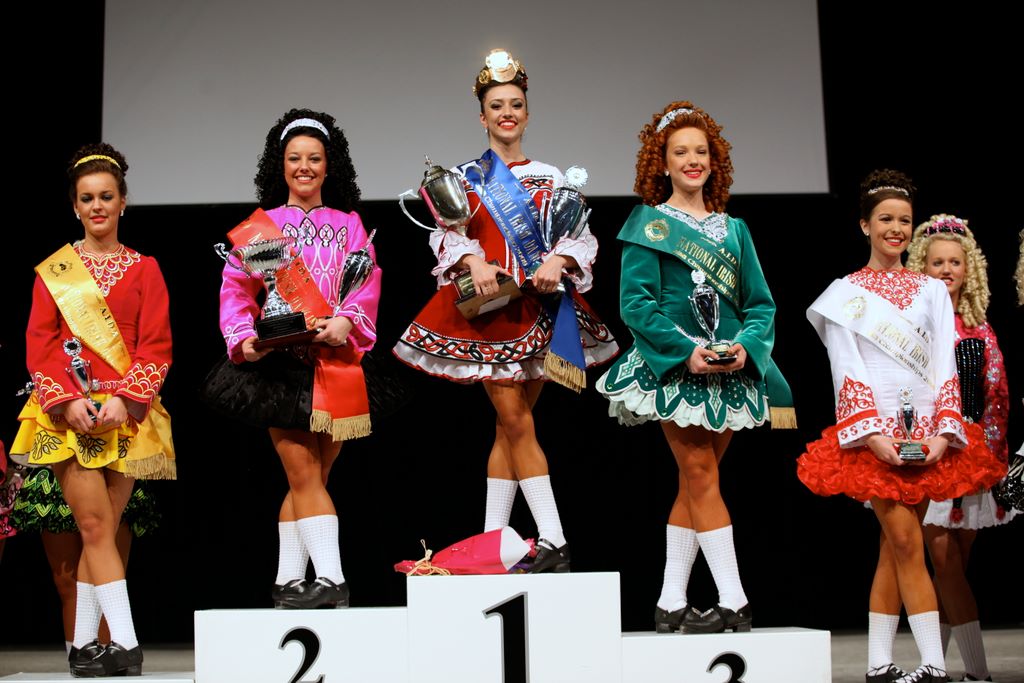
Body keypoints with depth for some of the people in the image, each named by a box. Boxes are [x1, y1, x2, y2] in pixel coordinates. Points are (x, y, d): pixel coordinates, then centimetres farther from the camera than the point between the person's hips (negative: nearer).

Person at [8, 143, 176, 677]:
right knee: (96, 527, -10)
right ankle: (126, 644, -12)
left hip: (126, 413, 1)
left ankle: (84, 644, 9)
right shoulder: (53, 271, 10)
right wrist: (69, 400, -12)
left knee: (101, 532, 1)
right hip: (68, 412, -1)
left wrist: (123, 399, -12)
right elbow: (39, 346, 3)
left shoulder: (144, 269, 10)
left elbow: (156, 346, 2)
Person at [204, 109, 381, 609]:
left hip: (336, 362, 2)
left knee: (308, 478, 5)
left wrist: (346, 321, -16)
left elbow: (367, 284, 3)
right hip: (281, 362, -2)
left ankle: (288, 581, 13)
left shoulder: (349, 224, 14)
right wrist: (243, 337, -14)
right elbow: (236, 287, 3)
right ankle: (331, 581, -11)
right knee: (304, 474, -8)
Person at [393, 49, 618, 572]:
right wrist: (473, 261, -22)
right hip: (489, 304, -2)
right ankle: (553, 542, -8)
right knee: (516, 421, -8)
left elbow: (581, 236, 5)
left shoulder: (550, 177, 13)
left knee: (510, 424, 4)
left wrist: (558, 261, -16)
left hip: (539, 304, 2)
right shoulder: (464, 177, 9)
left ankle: (493, 541, 10)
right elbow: (446, 235, -2)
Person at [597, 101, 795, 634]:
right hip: (673, 369, -4)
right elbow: (635, 302, -8)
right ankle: (734, 603, -6)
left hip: (729, 372, 5)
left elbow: (760, 303, 11)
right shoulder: (649, 224, 0)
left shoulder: (733, 228, 14)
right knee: (701, 476, -7)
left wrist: (746, 345, -10)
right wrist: (687, 350, -18)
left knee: (694, 484, 5)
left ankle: (671, 604, 11)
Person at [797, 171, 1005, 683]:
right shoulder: (844, 293, 7)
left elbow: (944, 367, 5)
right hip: (873, 430, -2)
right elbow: (847, 371, -2)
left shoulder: (932, 291, 14)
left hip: (924, 431, 3)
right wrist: (874, 433, -14)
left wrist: (941, 432, -9)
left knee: (894, 547, 2)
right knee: (906, 542, -11)